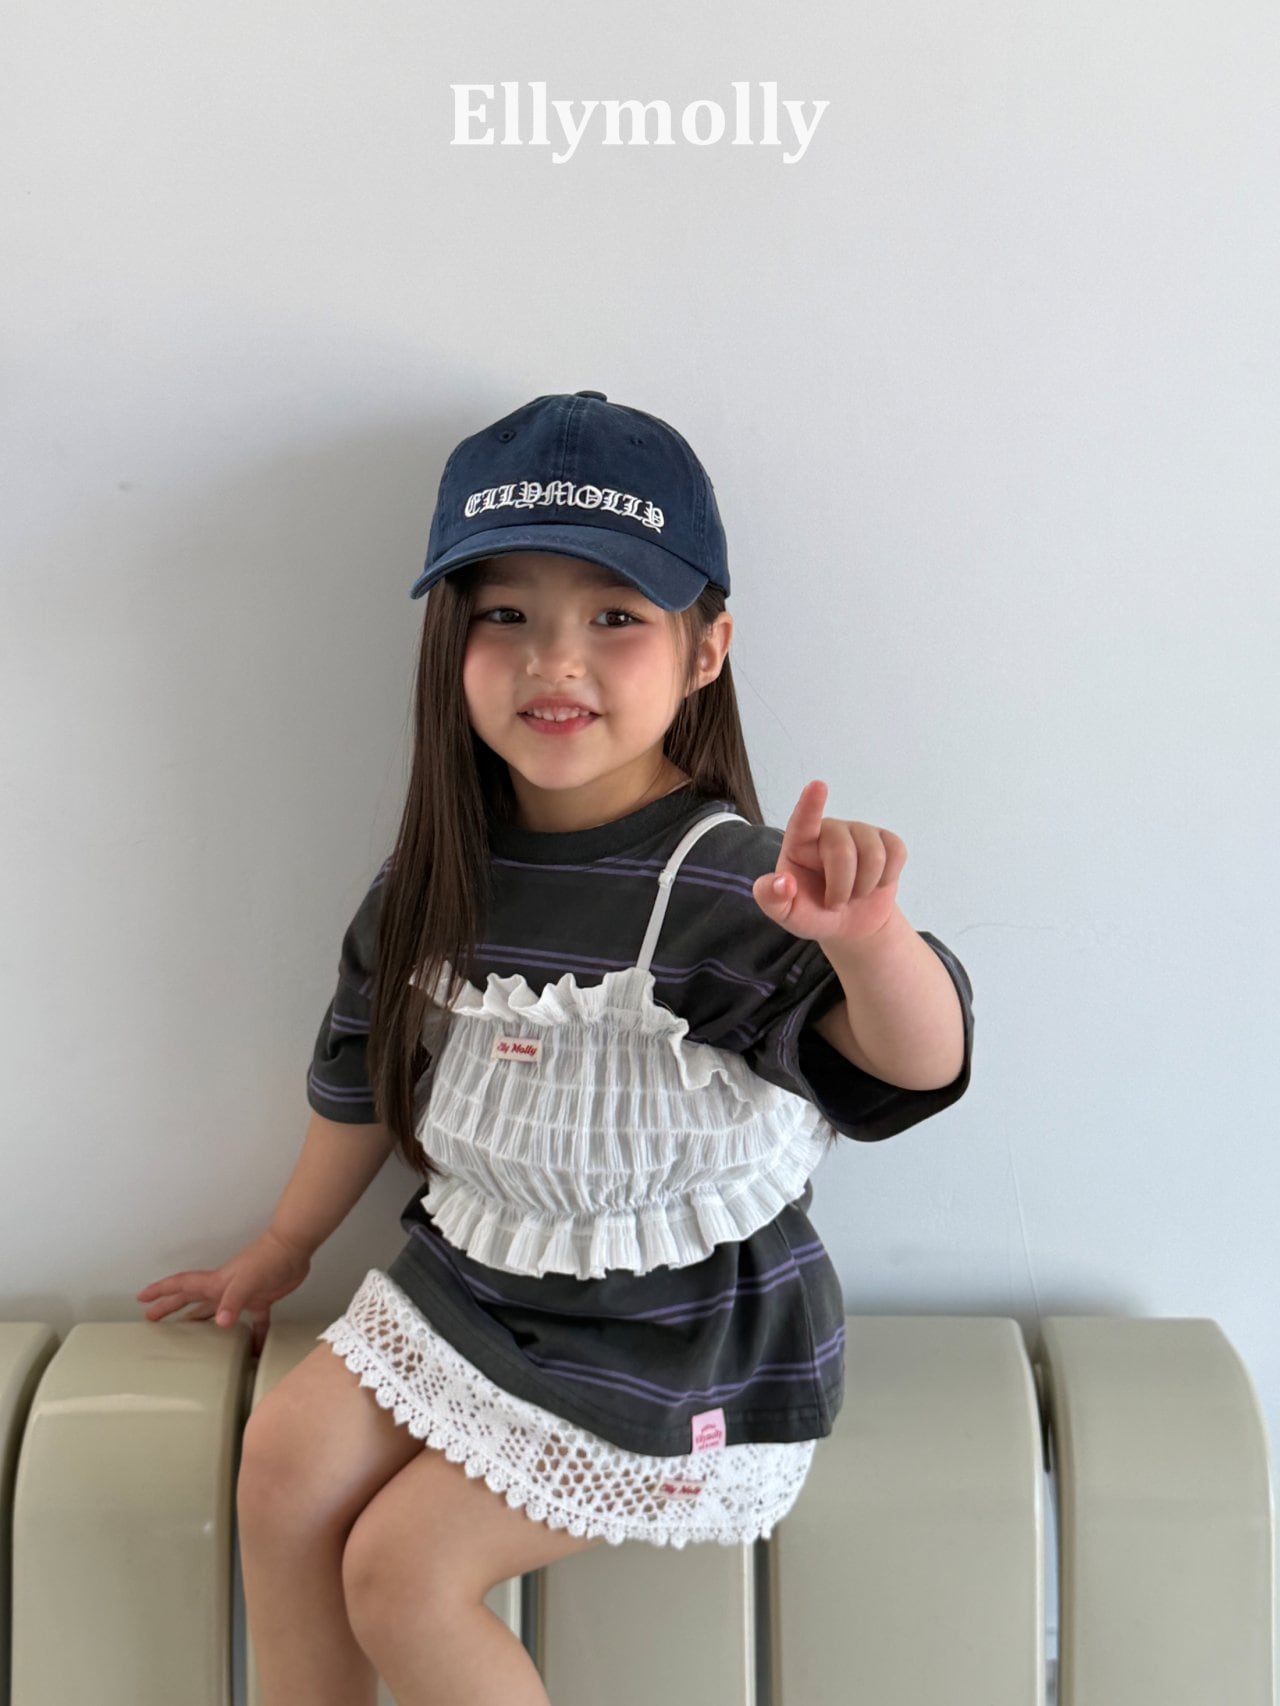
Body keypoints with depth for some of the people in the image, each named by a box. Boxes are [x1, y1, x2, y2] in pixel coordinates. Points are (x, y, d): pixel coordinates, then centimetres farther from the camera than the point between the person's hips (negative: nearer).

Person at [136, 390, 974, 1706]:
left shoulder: (726, 884, -24)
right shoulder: (444, 872, -4)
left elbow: (919, 1062, -38)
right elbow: (363, 1076, 11)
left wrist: (867, 934, -61)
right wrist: (280, 1252, 23)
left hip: (671, 1343, -6)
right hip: (471, 1277, 6)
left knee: (402, 1571, -8)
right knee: (286, 1468, -1)